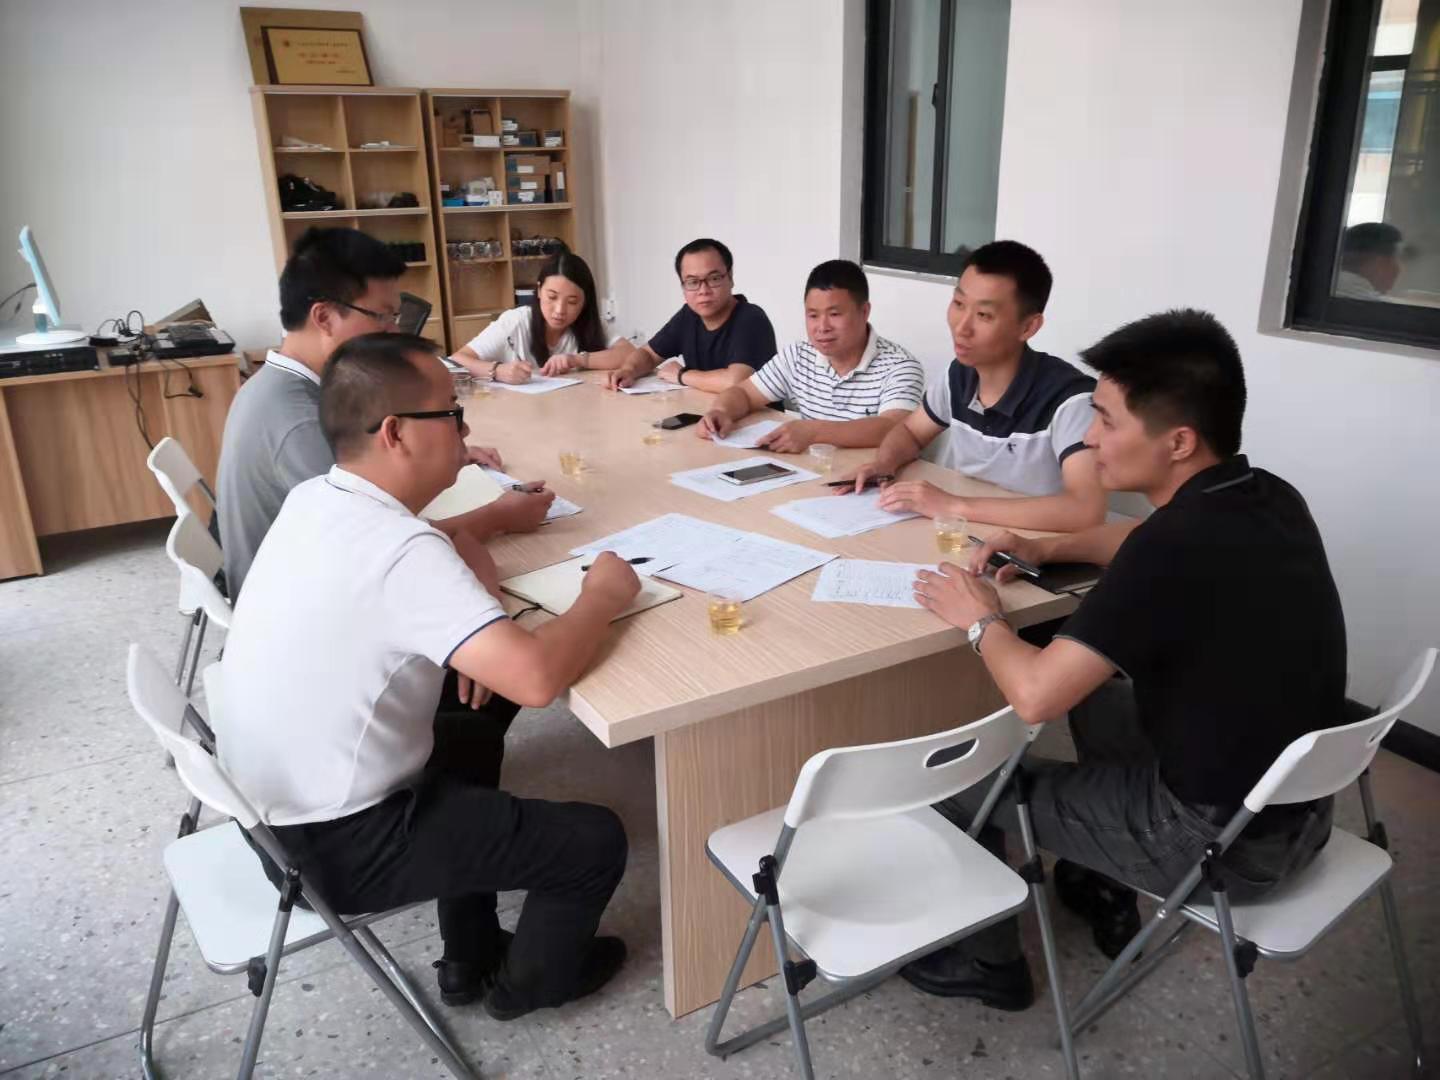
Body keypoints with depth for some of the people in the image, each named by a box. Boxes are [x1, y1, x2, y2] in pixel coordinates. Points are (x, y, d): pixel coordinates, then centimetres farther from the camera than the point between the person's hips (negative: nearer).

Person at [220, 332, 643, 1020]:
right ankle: (526, 982, 30)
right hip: (332, 846, -9)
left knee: (465, 750, 31)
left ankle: (470, 960, 41)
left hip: (273, 803, 9)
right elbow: (536, 678, -36)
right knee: (594, 841, -1)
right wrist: (603, 596, -17)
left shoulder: (313, 500, -1)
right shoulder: (401, 550, -29)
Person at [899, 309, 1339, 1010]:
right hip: (1298, 808, 8)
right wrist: (1048, 550, 8)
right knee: (1097, 681, 28)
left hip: (1222, 840, -8)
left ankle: (986, 960, 29)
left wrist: (981, 620, -10)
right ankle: (1104, 891, 37)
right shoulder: (1267, 500, -3)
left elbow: (1034, 696, -28)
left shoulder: (1178, 546, -30)